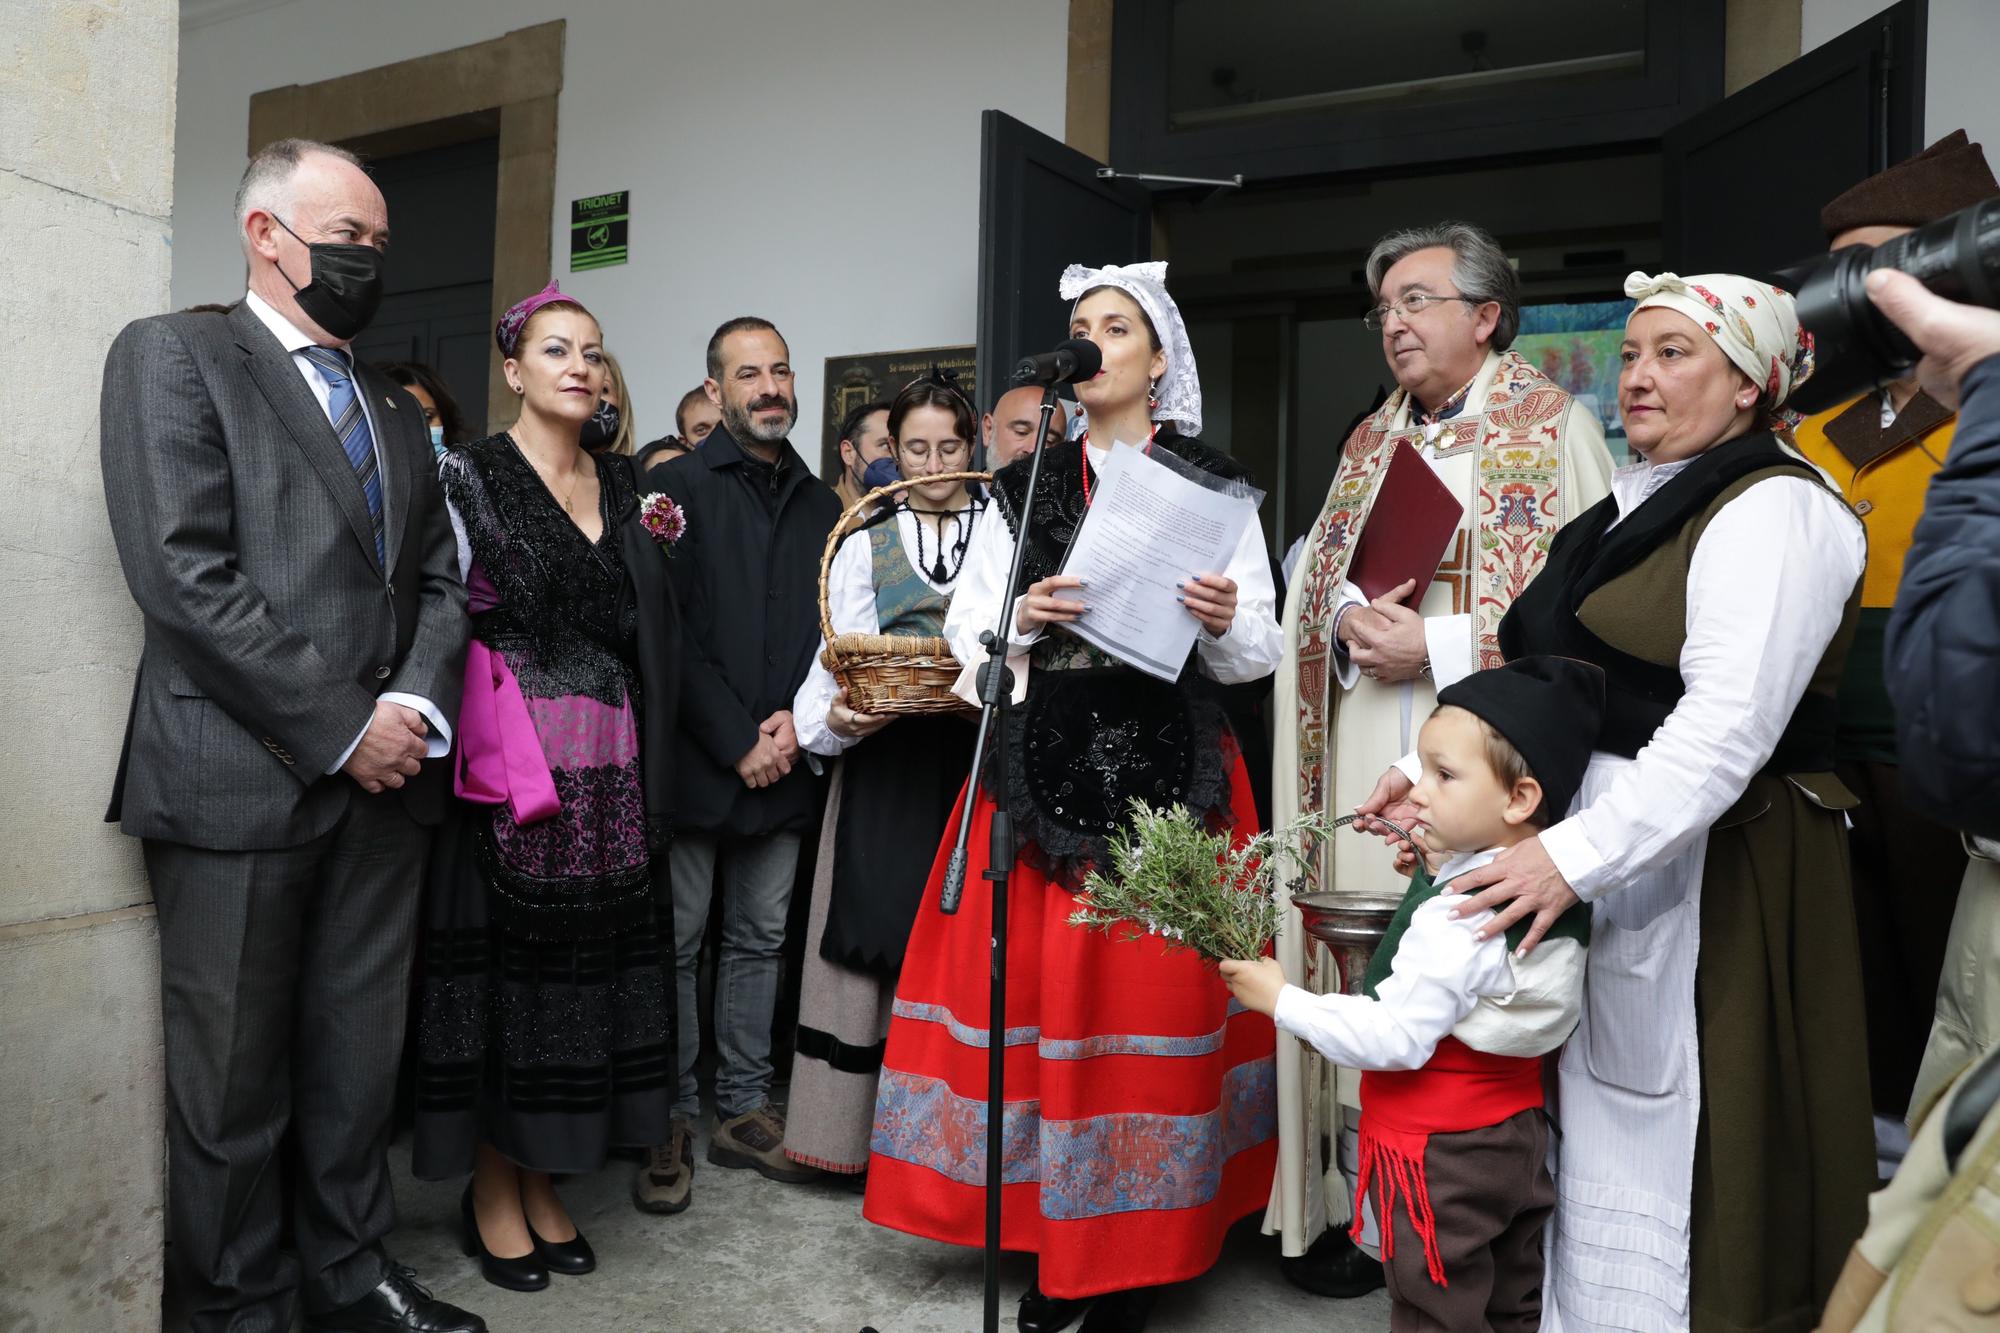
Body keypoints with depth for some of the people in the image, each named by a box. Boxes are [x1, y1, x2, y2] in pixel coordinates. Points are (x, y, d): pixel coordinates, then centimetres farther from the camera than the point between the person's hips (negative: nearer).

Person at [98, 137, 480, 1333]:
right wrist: (339, 730, -14)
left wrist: (418, 706, -5)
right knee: (234, 1074, 7)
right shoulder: (173, 355, -1)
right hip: (241, 781, -5)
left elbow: (439, 580, 15)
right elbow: (183, 575, -12)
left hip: (385, 780, 6)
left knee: (361, 1056, 14)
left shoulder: (397, 409, 19)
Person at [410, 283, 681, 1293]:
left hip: (608, 762, 5)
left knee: (587, 960, 8)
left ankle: (541, 1181, 24)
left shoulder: (622, 487, 14)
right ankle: (490, 1192, 18)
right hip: (509, 757, -5)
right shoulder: (468, 473, -1)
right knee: (502, 959, 2)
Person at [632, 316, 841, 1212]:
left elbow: (832, 628, 12)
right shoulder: (677, 485, -2)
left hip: (782, 763, 5)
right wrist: (737, 742, -13)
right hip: (692, 760, -4)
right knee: (676, 942, 3)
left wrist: (798, 719, -5)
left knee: (760, 939, 11)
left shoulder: (819, 503, 13)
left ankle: (744, 1111, 23)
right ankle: (670, 1123, 15)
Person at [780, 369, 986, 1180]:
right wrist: (835, 717, -17)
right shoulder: (864, 544, 12)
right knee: (876, 941, -1)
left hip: (976, 762, 0)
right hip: (886, 763, 0)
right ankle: (866, 1129, 10)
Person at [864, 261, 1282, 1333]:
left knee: (1157, 993, 0)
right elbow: (963, 632, 7)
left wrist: (1222, 621, -17)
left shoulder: (1215, 483, 6)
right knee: (1044, 990, 4)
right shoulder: (1024, 486, 12)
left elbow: (1261, 652, 4)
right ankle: (1056, 1238, 21)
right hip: (1045, 763, 2)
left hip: (1171, 767, -2)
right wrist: (1022, 619, -12)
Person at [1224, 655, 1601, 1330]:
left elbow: (1395, 1038, -28)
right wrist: (1437, 877, 3)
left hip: (1440, 1154, -9)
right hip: (1517, 1133, 9)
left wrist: (1281, 998, -19)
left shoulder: (1455, 918, -28)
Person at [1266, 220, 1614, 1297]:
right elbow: (1313, 585, 18)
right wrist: (1347, 623, -4)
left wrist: (1436, 646, -14)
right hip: (1366, 766, 5)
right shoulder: (1370, 441, 19)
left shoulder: (1554, 428, 1)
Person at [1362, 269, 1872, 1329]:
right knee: (1594, 1116, 15)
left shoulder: (1771, 509, -10)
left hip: (1705, 871, -8)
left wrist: (1576, 853, -30)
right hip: (1598, 856, 8)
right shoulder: (1634, 508, 17)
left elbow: (1729, 726, -23)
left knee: (1670, 1145, 1)